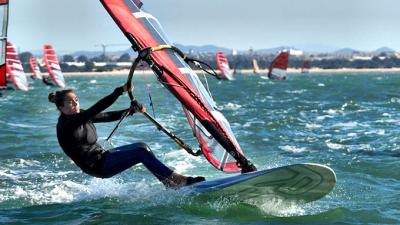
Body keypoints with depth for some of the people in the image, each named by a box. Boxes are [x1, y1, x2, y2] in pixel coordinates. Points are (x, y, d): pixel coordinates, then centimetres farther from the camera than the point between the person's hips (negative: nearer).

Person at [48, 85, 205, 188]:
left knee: (142, 147, -1)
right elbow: (96, 109, -29)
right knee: (142, 152, -17)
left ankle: (169, 184, -2)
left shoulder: (80, 116, 8)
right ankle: (177, 180, -12)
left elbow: (107, 116, 12)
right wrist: (120, 91, -33)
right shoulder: (66, 124, -20)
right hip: (97, 166, -9)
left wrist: (132, 110, 3)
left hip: (101, 156, 9)